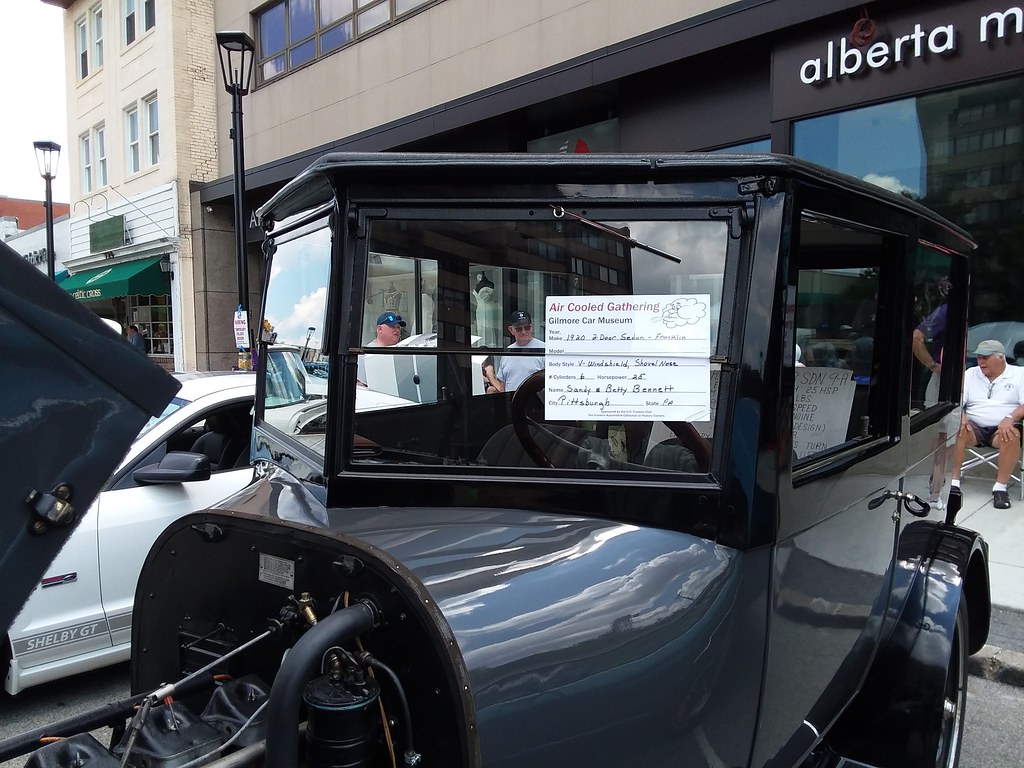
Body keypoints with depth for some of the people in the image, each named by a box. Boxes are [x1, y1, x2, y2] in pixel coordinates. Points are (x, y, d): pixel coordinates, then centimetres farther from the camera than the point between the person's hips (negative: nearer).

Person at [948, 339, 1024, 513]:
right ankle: (954, 483, -32)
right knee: (956, 431, -32)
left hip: (1002, 429, -2)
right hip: (974, 427, 2)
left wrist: (1010, 418, -24)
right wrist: (960, 416, -15)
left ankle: (1000, 487, -28)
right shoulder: (971, 373, 16)